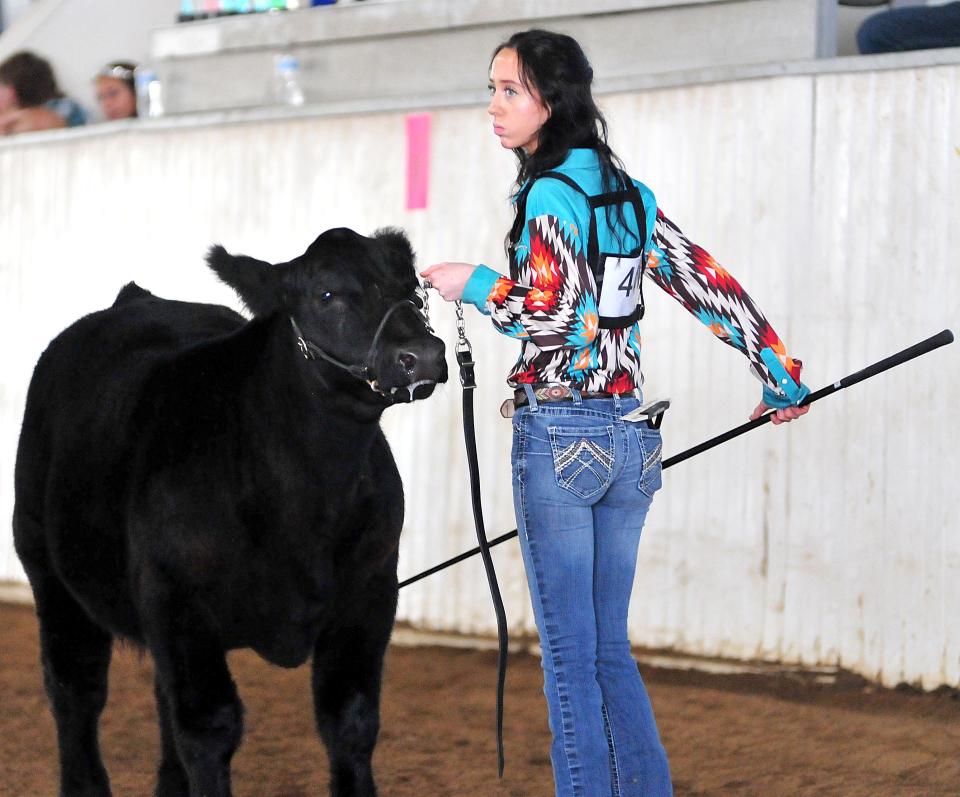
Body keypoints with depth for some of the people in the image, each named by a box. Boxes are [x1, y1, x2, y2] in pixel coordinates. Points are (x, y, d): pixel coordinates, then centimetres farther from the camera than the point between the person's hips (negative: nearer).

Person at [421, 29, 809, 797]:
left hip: (559, 439, -7)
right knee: (610, 648, 14)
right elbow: (712, 287, 11)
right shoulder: (633, 195, 10)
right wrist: (783, 377, 19)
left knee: (570, 654, -1)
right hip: (630, 438, 7)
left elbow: (548, 317, -21)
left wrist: (475, 285, -4)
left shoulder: (550, 194, -12)